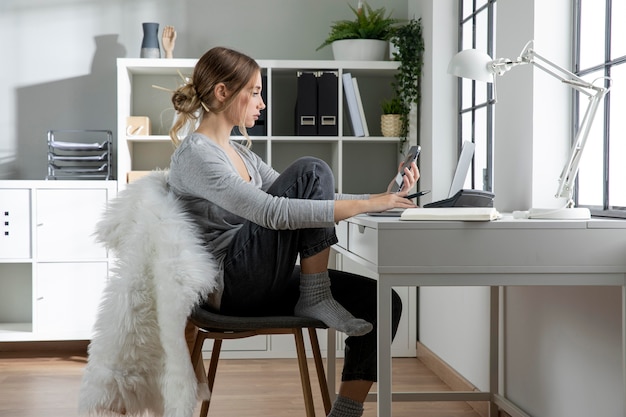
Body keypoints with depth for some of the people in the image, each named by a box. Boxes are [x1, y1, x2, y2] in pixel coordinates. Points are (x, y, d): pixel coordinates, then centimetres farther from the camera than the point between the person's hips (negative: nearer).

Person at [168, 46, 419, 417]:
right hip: (231, 285, -9)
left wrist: (382, 196, 3)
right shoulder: (195, 155, -13)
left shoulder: (239, 153, 16)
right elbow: (273, 213, -25)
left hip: (261, 285, 9)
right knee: (312, 171, -17)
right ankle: (315, 299, -11)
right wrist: (366, 204, -25)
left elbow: (312, 202, 14)